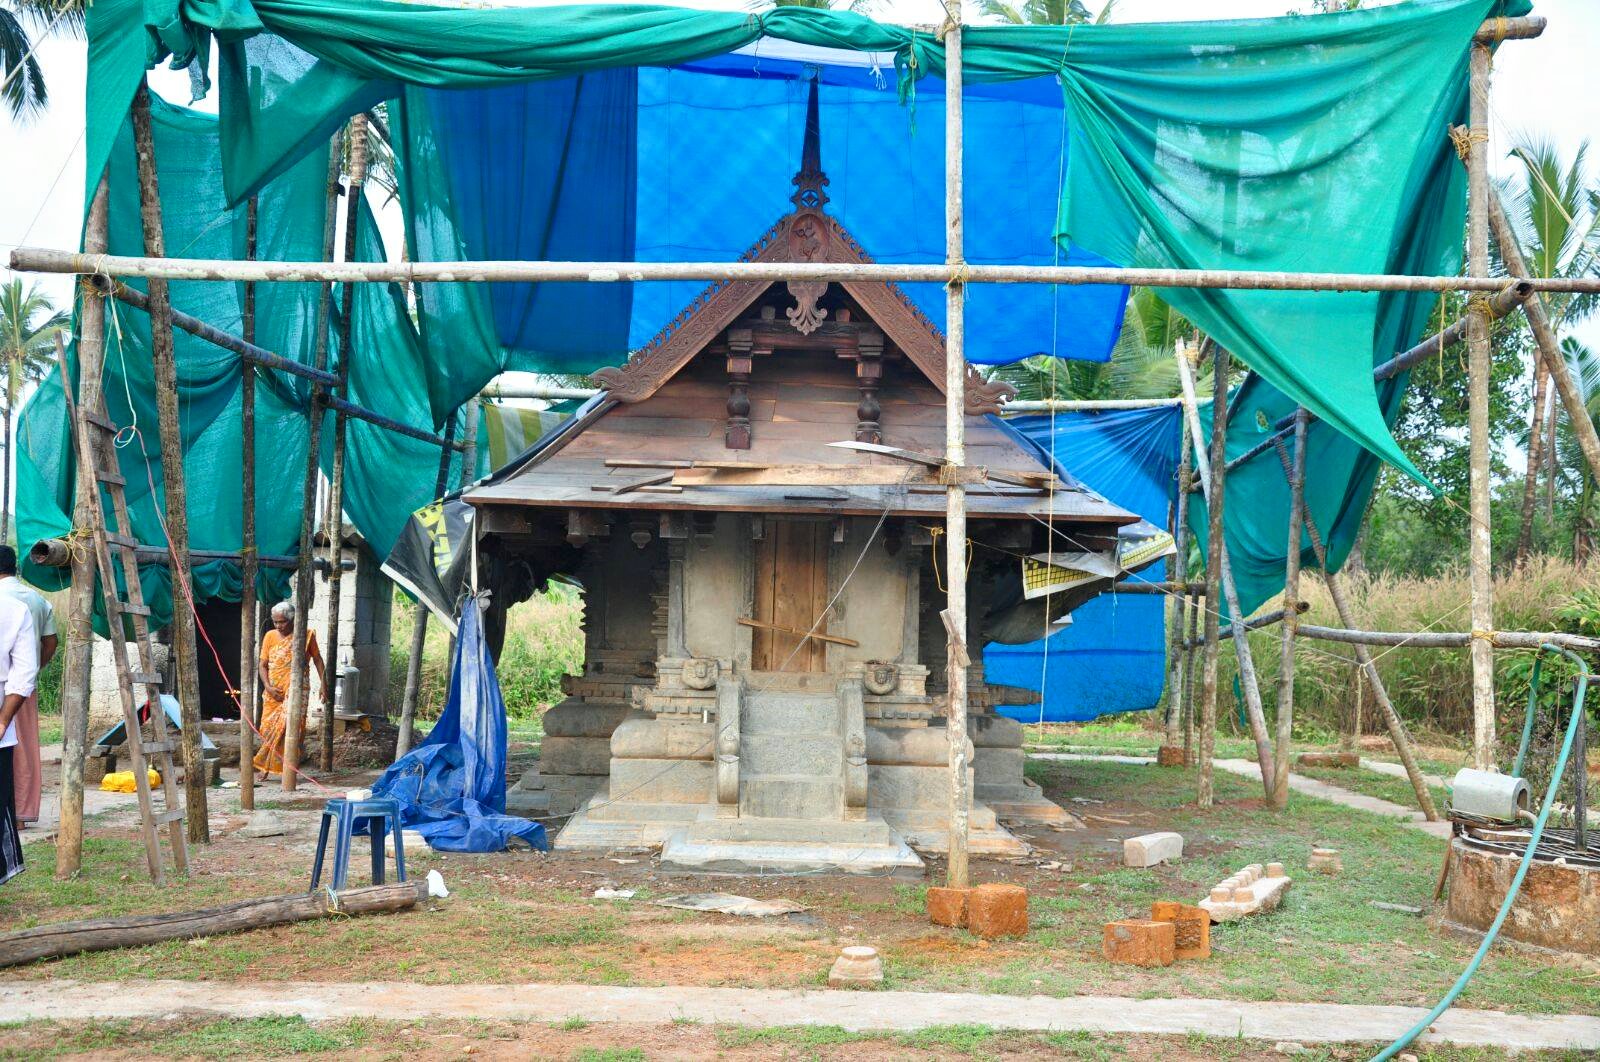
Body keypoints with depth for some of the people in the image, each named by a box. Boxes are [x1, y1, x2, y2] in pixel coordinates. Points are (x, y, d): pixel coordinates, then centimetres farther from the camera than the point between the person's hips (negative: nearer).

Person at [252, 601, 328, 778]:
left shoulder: (306, 635, 0)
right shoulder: (270, 636, 5)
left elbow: (317, 659, 8)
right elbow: (263, 665, 6)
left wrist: (324, 684, 3)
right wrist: (268, 687, -8)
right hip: (274, 693, 3)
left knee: (291, 729, -9)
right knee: (269, 729, 4)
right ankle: (266, 769, 15)